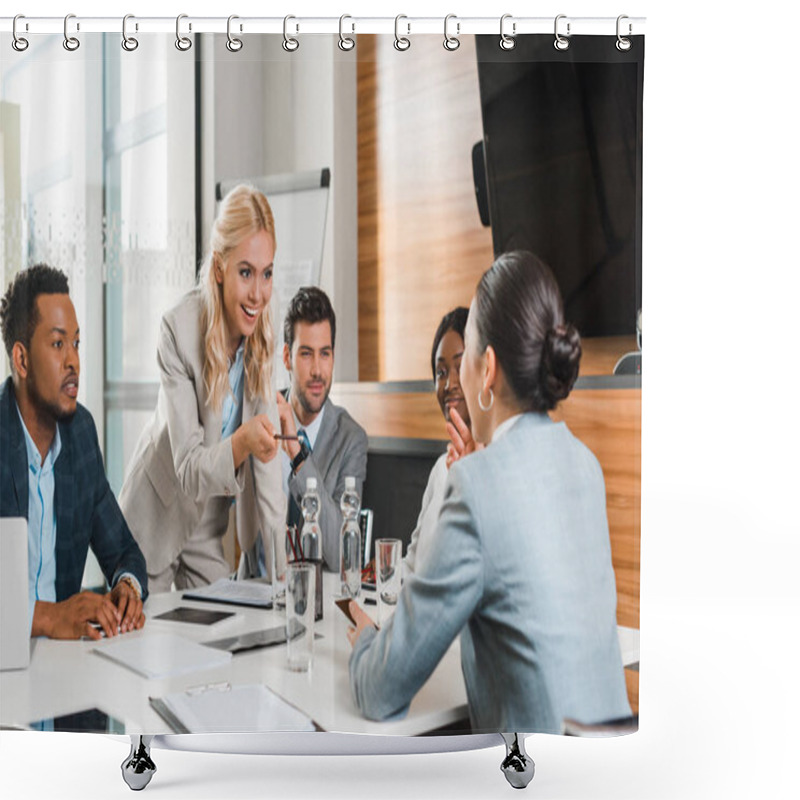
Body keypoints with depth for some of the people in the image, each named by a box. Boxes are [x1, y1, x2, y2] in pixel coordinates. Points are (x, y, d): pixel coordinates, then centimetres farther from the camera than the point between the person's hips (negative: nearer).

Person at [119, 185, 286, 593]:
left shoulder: (261, 330, -13)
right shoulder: (178, 329, -26)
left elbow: (267, 463, -12)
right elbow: (188, 470, -26)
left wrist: (280, 572, -16)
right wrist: (242, 442, -48)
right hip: (157, 518, -4)